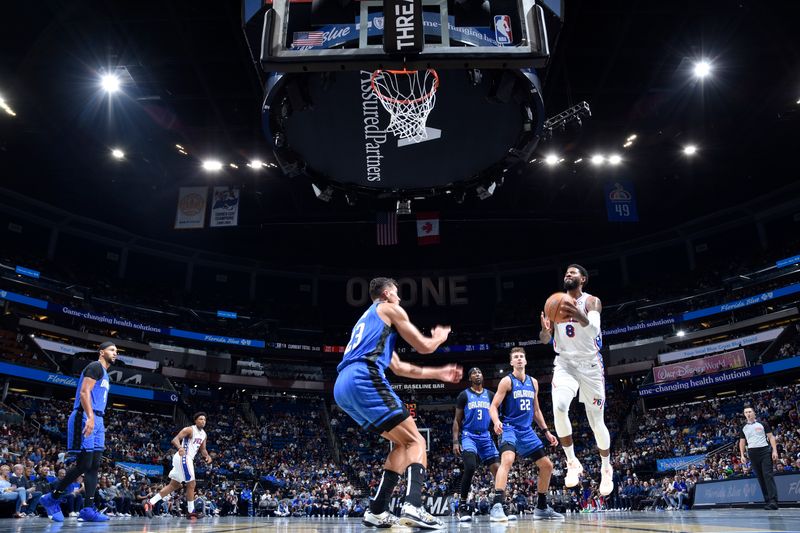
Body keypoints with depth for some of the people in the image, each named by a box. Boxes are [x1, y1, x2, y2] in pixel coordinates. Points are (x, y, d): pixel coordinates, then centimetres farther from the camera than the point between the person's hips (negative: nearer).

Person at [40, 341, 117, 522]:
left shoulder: (105, 374, 24)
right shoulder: (95, 367, -6)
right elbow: (84, 392, -19)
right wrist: (90, 417, -29)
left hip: (97, 420, 10)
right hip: (85, 418, -10)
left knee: (94, 466, 4)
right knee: (84, 465, -9)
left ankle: (88, 509, 3)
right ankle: (51, 498, 7)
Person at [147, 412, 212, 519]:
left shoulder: (203, 434, 13)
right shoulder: (189, 429, -12)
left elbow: (202, 449, 19)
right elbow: (175, 439, -22)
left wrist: (207, 456, -3)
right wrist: (180, 448, -43)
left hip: (187, 459, 10)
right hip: (183, 458, -10)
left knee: (174, 485, 13)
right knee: (191, 484, -5)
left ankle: (150, 502, 14)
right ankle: (191, 512, 4)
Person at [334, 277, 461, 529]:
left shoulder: (368, 319, 36)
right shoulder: (390, 309, 11)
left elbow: (399, 367, 39)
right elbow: (424, 347, 11)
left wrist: (438, 373, 43)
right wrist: (441, 336, 34)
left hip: (343, 387, 8)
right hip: (364, 379, -8)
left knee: (401, 443, 16)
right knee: (415, 441, -4)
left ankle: (377, 511, 9)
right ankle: (413, 506, -26)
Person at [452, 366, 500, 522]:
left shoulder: (491, 395, 10)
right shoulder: (464, 395, 1)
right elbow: (457, 420, 1)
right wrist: (455, 441, -9)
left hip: (486, 436, 4)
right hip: (469, 436, -4)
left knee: (497, 469, -6)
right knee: (470, 467, -24)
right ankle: (462, 506, -11)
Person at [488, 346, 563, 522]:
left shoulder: (533, 382, 12)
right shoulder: (507, 381, -6)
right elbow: (493, 407, -11)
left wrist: (546, 431, 17)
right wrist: (496, 422, -31)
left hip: (527, 431, 7)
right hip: (510, 428, -7)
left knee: (547, 465, 9)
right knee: (507, 459, -33)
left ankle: (541, 508, 25)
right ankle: (497, 506, -36)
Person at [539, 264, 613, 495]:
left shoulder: (591, 301, -7)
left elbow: (594, 330, -28)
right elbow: (544, 340, 5)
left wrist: (580, 317, -51)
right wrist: (545, 329, -21)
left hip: (590, 365, -2)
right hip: (565, 363, 2)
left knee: (597, 422, 4)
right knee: (559, 407, -25)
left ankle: (606, 468, 31)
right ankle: (572, 463, -8)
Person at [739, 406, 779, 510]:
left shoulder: (762, 424, 4)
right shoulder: (744, 428, 13)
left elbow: (771, 437, 2)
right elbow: (742, 442, 16)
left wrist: (774, 450, -10)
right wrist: (742, 455, 5)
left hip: (765, 451, -4)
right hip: (752, 453, 4)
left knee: (768, 475, -13)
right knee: (760, 477, 3)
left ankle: (773, 501, -18)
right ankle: (767, 500, 5)